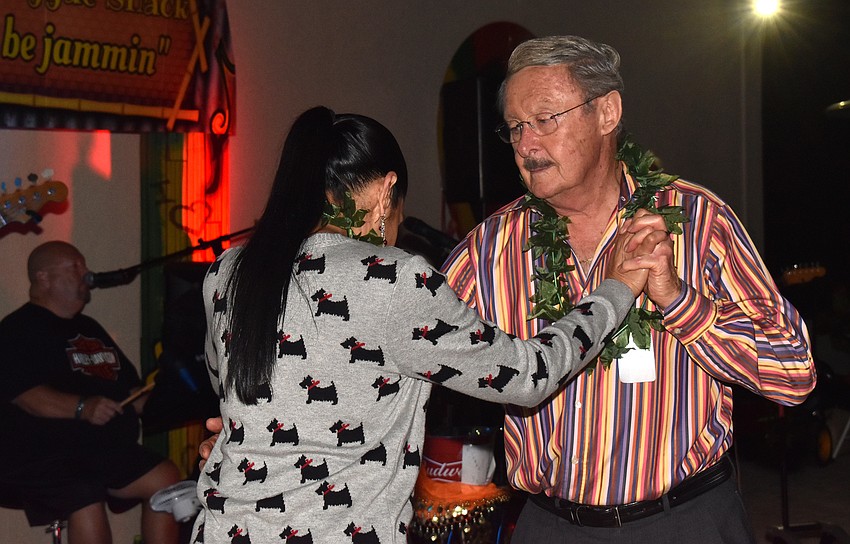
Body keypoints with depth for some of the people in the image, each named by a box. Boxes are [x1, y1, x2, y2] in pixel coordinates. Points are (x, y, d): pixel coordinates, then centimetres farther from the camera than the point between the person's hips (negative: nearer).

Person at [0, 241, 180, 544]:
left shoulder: (90, 329, 23)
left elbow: (128, 387, 29)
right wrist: (82, 408, -30)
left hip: (107, 450, 8)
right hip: (40, 455, -8)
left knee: (166, 479, -8)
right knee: (86, 503, -31)